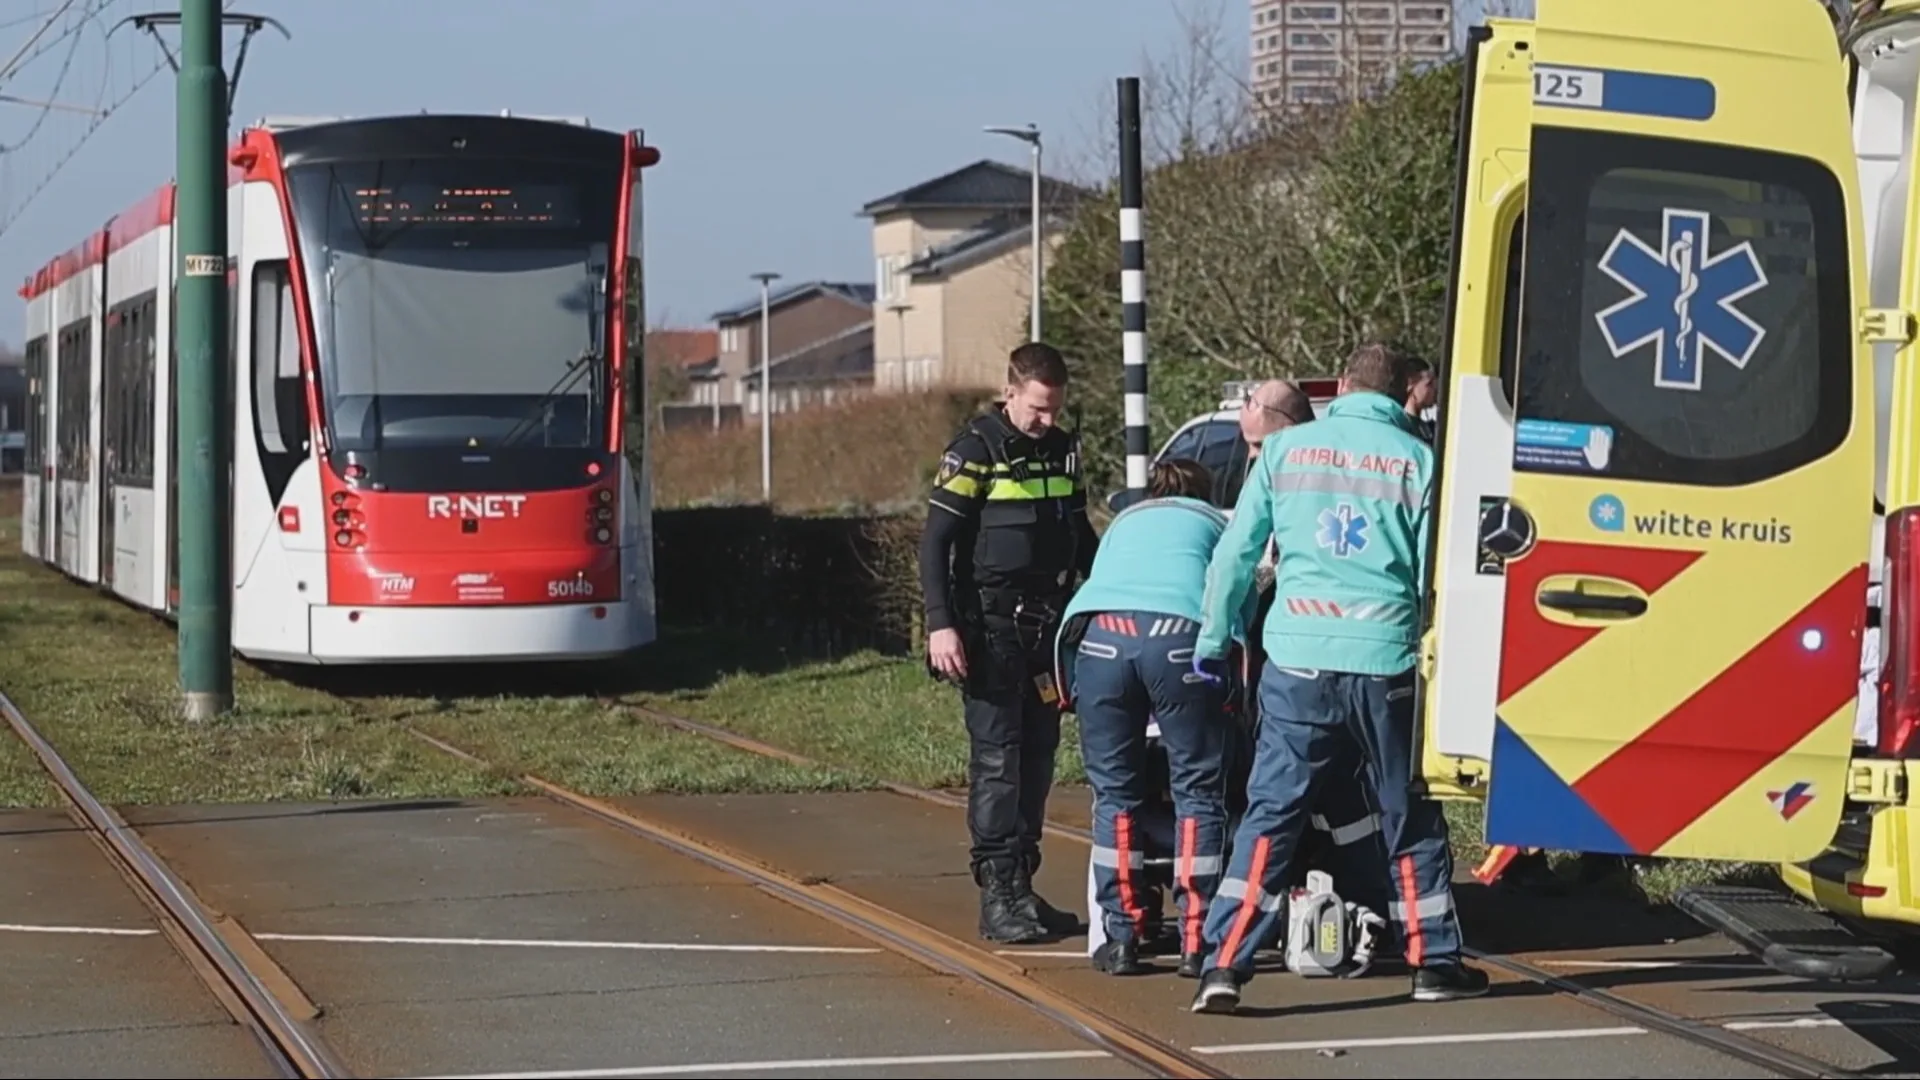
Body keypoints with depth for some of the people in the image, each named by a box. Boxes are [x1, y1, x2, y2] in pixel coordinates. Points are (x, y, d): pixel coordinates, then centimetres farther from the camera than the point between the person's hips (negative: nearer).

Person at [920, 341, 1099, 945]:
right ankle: (997, 895, -8)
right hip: (990, 629, -6)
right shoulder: (976, 452, -7)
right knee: (996, 757, -8)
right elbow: (935, 543, -10)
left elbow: (1081, 536, 25)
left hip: (1048, 625, 6)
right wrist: (941, 625, -18)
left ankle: (1023, 886, 14)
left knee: (1038, 757, 7)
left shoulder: (1061, 450, 12)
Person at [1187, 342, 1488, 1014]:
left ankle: (1225, 967, -7)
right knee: (1409, 818, 14)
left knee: (1270, 814, 2)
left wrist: (1213, 642, 18)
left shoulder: (1286, 448, 7)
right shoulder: (1417, 461, 3)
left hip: (1297, 657, 0)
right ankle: (1434, 961, 21)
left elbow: (1234, 555, 8)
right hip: (1385, 659, 0)